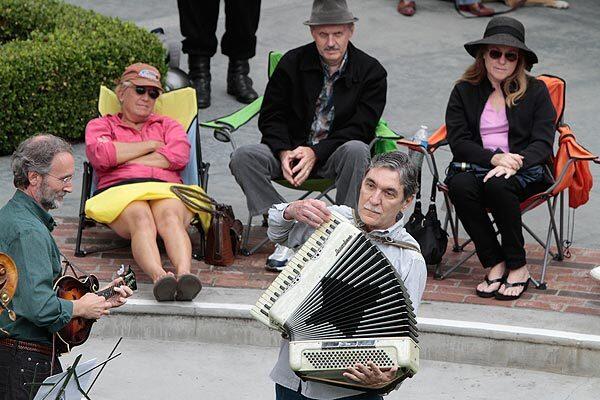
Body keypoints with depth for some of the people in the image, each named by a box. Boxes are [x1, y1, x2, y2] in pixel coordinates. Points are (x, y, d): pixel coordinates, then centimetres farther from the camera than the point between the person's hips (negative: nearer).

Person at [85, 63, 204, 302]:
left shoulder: (168, 125, 32)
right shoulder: (101, 125, 28)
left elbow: (179, 156, 7)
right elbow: (100, 155, 2)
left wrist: (124, 159, 5)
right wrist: (150, 145, 9)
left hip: (166, 190, 1)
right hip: (120, 190, -1)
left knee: (170, 217, -37)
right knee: (141, 219, -38)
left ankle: (184, 273, -64)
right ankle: (158, 276, -65)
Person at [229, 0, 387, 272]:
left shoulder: (371, 71, -3)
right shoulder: (292, 63, 3)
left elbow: (361, 127, -10)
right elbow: (272, 115, 3)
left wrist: (316, 153, -21)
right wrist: (284, 153, -17)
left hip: (334, 156, -2)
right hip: (292, 150, 2)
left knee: (357, 150, -37)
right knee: (243, 157, -24)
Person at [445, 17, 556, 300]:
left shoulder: (536, 91, 8)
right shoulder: (464, 91, 11)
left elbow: (543, 143, -1)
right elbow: (458, 141, 1)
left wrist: (515, 162, -22)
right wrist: (494, 158, -18)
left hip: (524, 170, -2)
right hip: (475, 164, 2)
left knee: (498, 185, -36)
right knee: (460, 185, -34)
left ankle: (517, 267, -22)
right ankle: (495, 264, -23)